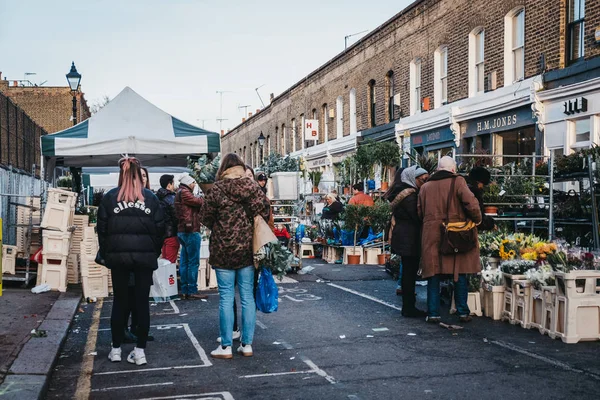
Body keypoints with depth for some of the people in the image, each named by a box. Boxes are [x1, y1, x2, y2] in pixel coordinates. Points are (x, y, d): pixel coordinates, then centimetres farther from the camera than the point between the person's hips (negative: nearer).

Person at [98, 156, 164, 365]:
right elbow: (159, 228, 0)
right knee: (142, 302, 5)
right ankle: (140, 350, 7)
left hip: (118, 256, 0)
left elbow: (102, 229, 1)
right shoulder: (150, 197, 1)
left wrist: (106, 254, 9)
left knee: (120, 301, 11)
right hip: (145, 256, 0)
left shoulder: (110, 197, 0)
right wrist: (155, 253, 9)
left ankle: (116, 348, 17)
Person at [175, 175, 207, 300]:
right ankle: (192, 291, -5)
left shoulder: (179, 193, 22)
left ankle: (185, 290, 13)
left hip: (182, 231, 10)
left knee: (184, 261, 10)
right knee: (193, 262, -7)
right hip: (191, 230, -10)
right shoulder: (184, 192, -10)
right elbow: (198, 202, -17)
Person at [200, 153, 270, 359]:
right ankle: (247, 344, 15)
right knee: (247, 297, 9)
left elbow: (205, 218, -3)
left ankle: (226, 346, 7)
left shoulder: (217, 189, -9)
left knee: (226, 297, 3)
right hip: (247, 249, 3)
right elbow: (265, 213, 4)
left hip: (223, 250, -3)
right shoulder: (253, 187, -1)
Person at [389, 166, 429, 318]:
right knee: (410, 272, -5)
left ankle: (409, 306, 19)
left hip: (404, 237, 10)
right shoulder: (410, 195, -15)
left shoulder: (408, 193, 17)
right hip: (409, 238, -10)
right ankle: (408, 308, 1)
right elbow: (417, 217, -18)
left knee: (409, 271, 13)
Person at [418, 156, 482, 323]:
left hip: (431, 235, 3)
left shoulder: (425, 186, 9)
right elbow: (471, 204, -14)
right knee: (460, 275, 8)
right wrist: (477, 220, 2)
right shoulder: (457, 181, -4)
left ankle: (433, 313, 8)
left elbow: (420, 212, 14)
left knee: (434, 275, 7)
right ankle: (463, 312, 13)